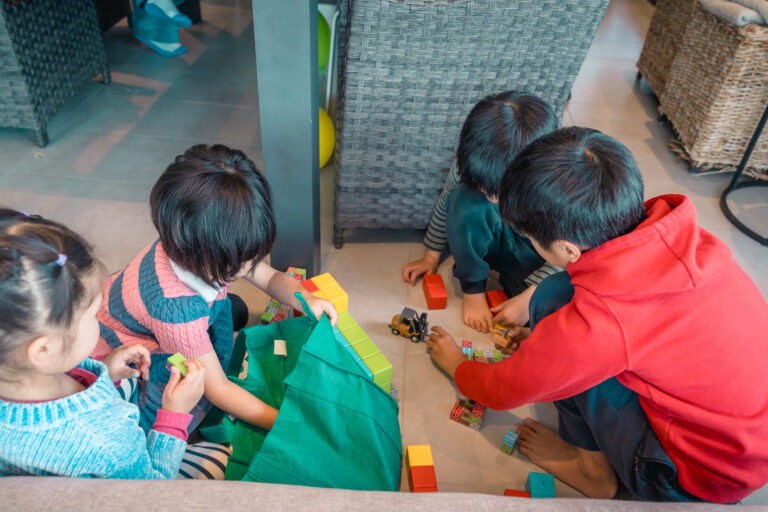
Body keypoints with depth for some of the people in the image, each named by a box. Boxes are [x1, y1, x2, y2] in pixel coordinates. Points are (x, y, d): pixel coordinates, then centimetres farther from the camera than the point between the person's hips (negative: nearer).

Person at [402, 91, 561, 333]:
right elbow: (445, 205, -6)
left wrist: (529, 298, -25)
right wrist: (431, 256, 5)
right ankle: (473, 289, -10)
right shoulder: (470, 163, -27)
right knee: (465, 202, -33)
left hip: (541, 258, -2)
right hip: (496, 242, 2)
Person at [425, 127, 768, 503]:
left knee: (554, 299, -14)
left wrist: (455, 364, 11)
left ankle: (593, 467, 5)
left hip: (700, 481, -6)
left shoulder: (594, 324, -32)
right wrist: (541, 337, 18)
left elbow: (503, 390, -10)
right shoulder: (679, 232, -14)